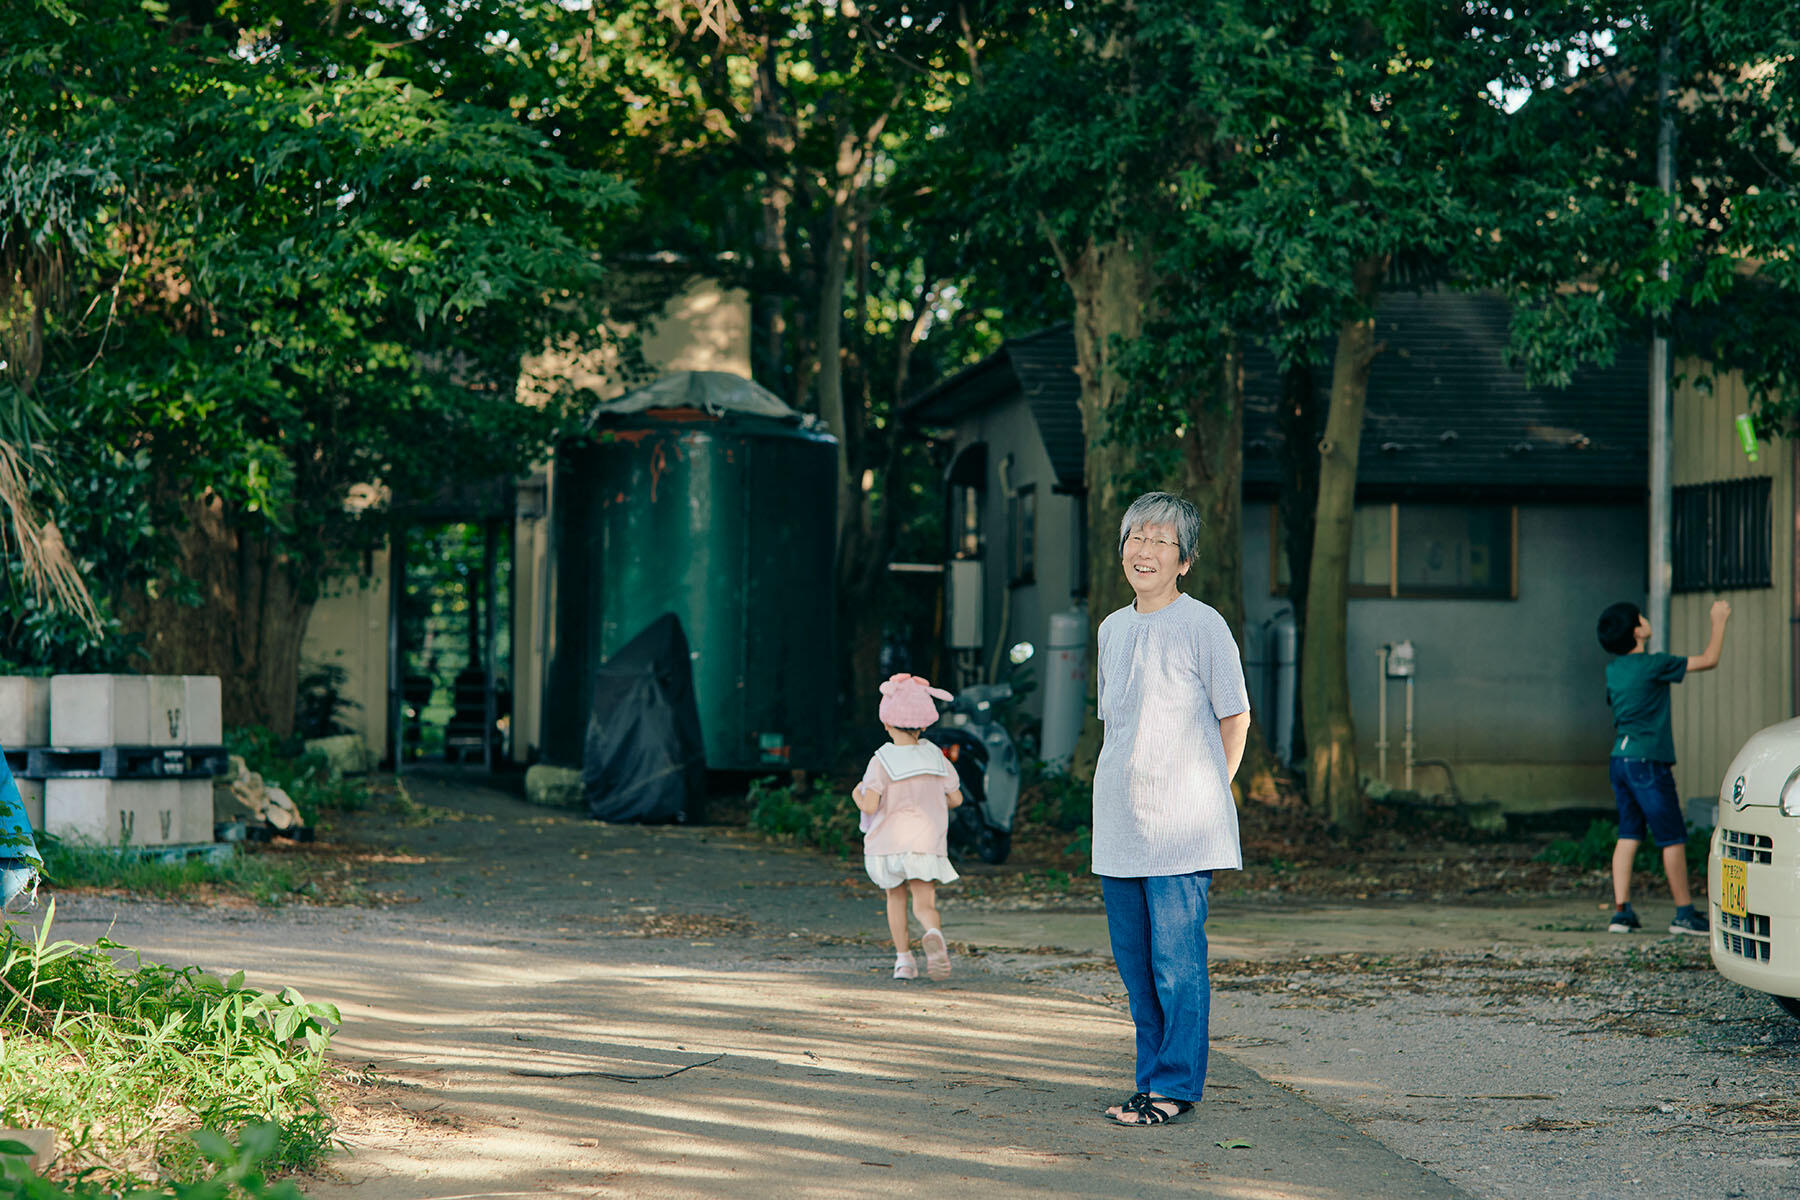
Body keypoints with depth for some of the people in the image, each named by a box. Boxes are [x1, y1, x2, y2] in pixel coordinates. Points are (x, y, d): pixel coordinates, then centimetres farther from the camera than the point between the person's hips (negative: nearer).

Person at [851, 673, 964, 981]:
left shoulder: (882, 761, -10)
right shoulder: (935, 756, 3)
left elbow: (869, 806, -18)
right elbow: (956, 798, 9)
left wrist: (858, 796, 4)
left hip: (887, 843, -1)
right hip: (926, 843, 1)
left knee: (896, 897, 21)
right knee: (924, 904, -2)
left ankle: (904, 958, 16)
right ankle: (934, 935, -36)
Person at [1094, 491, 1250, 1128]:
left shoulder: (1202, 625, -7)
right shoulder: (1112, 629, 12)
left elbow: (1235, 718, -2)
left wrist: (1200, 793, -1)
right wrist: (1123, 791, 13)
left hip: (1181, 824, -6)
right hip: (1119, 823, 6)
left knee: (1176, 958, -6)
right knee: (1134, 961, 9)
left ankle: (1176, 1086, 1)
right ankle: (1154, 1081, 19)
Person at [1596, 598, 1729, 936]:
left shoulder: (1613, 670, 9)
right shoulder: (1652, 665, -12)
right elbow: (1709, 660, -5)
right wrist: (1719, 621, 9)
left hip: (1620, 759, 7)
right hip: (1648, 760, -7)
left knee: (1628, 835, 8)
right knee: (1673, 838, 0)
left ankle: (1621, 911, 3)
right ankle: (1684, 914, 4)